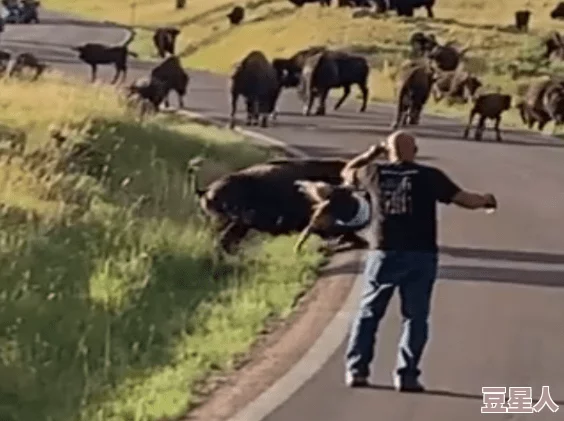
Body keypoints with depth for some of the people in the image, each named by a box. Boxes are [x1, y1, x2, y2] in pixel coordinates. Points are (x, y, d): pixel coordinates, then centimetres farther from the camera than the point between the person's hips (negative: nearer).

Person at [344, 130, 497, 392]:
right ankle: (406, 375, 0)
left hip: (384, 254, 2)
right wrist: (486, 200, 19)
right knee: (415, 316, 5)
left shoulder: (376, 173, 5)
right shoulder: (429, 177, -1)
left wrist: (369, 155, 37)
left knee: (369, 312, 12)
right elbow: (463, 198, -1)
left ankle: (356, 370, 10)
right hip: (420, 255, -2)